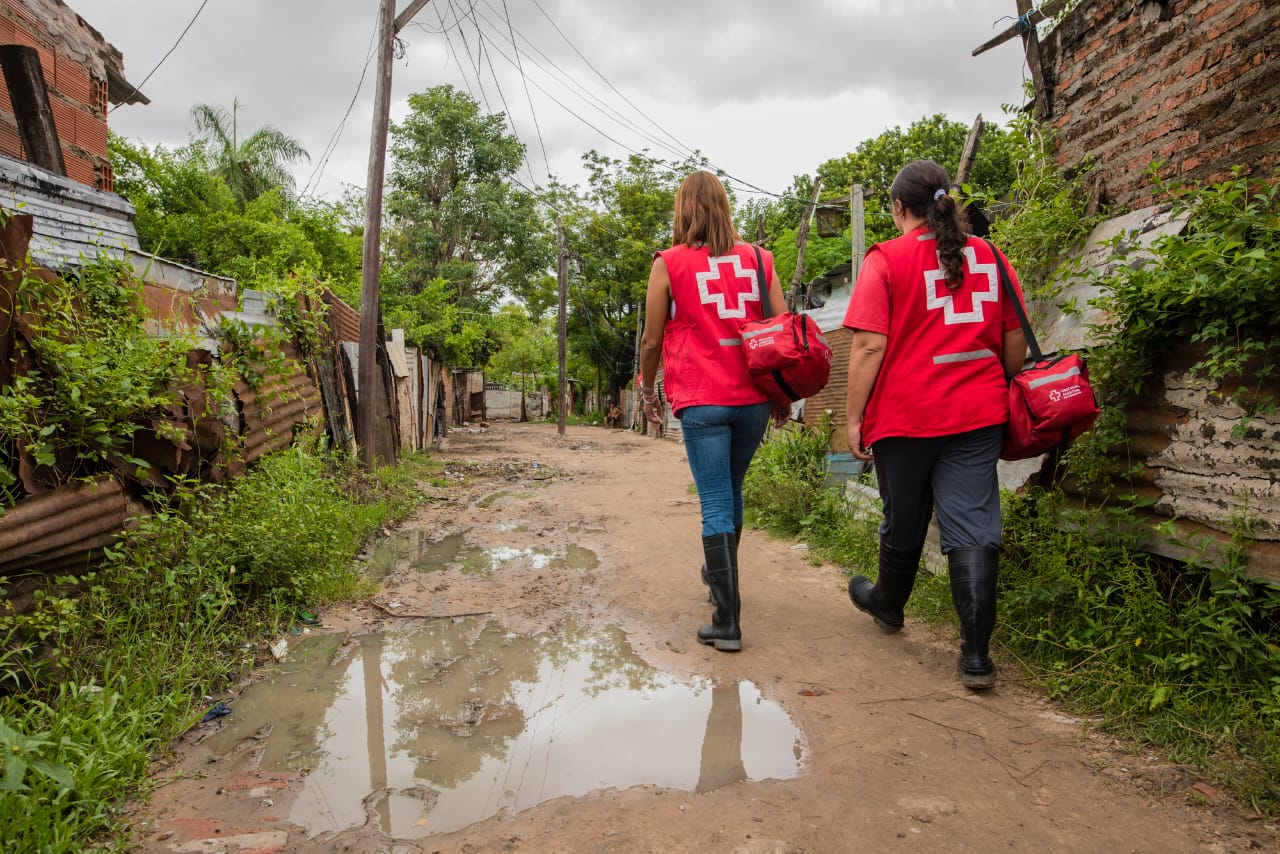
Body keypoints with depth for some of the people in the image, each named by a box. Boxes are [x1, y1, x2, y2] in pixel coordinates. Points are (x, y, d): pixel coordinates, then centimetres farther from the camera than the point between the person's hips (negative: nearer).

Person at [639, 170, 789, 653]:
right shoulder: (758, 258, 7)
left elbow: (652, 341, 2)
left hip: (701, 400, -4)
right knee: (731, 491, 23)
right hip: (754, 397, 4)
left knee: (716, 504, -1)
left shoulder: (669, 263, -1)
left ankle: (727, 622, -1)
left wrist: (648, 390, 17)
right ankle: (718, 574, 43)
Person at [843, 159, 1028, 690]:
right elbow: (1015, 339, 12)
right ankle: (977, 655, 2)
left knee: (904, 523, 15)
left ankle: (888, 605, 40)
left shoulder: (886, 259, -6)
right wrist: (1007, 398, 24)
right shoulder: (988, 256, 8)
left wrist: (854, 418, -8)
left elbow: (869, 348, -13)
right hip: (978, 415, 3)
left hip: (905, 416, -3)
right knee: (973, 528, 3)